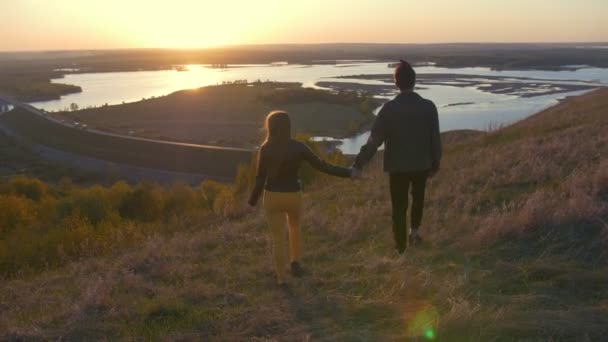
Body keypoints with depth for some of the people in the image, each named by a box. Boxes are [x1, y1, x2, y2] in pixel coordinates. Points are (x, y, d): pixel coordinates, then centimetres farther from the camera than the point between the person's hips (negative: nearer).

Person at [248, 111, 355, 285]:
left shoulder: (265, 149, -13)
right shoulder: (298, 147, -13)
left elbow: (260, 178, -8)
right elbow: (321, 166, -12)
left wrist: (253, 200, 7)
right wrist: (348, 173, -4)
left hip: (272, 197, -1)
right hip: (293, 196, 1)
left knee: (278, 238, 10)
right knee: (294, 227, 30)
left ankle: (281, 278, 12)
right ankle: (295, 263, 25)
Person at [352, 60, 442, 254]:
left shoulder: (389, 108, -14)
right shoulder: (428, 107, -10)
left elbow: (374, 140, -17)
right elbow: (435, 139, -5)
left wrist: (359, 165, -13)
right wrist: (435, 164, 9)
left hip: (397, 166, -1)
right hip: (422, 164, 1)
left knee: (399, 207, 11)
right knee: (418, 197, 29)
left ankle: (401, 249, 17)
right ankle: (415, 230, 21)